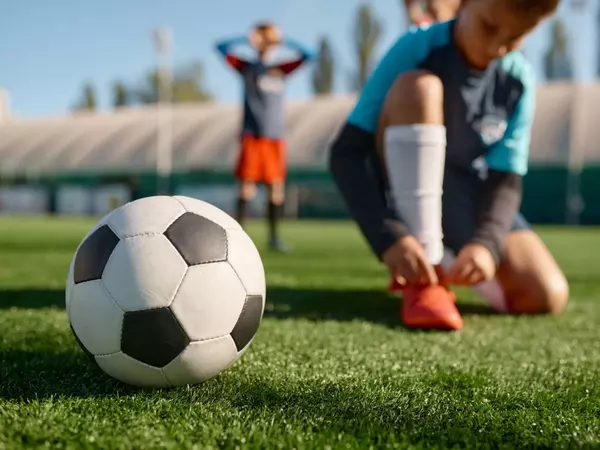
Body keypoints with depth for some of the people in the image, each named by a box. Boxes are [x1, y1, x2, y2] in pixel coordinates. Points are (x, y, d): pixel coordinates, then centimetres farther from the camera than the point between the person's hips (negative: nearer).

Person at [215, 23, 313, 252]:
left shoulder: (281, 70, 14)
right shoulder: (247, 68, 7)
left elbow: (306, 55, 13)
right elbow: (223, 48, -3)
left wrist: (283, 41, 4)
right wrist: (247, 39, -3)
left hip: (276, 136, 3)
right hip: (252, 136, -3)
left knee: (276, 188, 2)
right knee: (247, 187, -8)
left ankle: (274, 236, 11)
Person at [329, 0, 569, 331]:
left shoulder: (519, 80, -8)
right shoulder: (417, 48, -19)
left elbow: (506, 180, -10)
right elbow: (346, 154, -24)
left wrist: (485, 243, -31)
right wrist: (389, 237, -36)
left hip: (466, 200, 3)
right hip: (400, 194, -3)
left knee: (546, 297, -20)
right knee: (417, 86, -31)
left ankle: (446, 264, 11)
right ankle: (420, 280, -28)